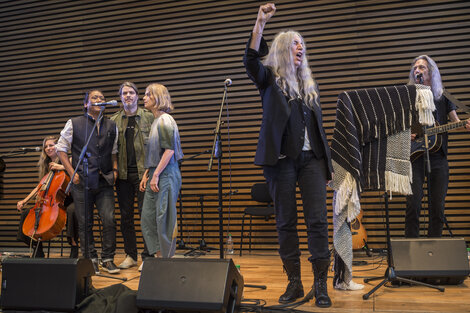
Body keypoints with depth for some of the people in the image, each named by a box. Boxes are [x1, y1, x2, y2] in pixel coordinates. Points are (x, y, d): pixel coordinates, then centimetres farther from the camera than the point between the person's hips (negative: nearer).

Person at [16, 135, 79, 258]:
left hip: (68, 200, -7)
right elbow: (40, 187, 17)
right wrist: (24, 201, 8)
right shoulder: (47, 167, 17)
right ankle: (38, 252, 2)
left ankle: (74, 247, -31)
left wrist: (63, 167, -23)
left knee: (71, 210, -40)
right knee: (26, 213, -3)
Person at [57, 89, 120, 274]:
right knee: (85, 223, 4)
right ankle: (90, 259, 18)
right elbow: (61, 149, 7)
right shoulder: (74, 124, 3)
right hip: (82, 182, -1)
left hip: (104, 182, 2)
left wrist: (115, 170, 4)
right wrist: (72, 172, -2)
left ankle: (108, 259, 9)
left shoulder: (111, 126, 11)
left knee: (109, 220, -6)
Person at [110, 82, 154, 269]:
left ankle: (147, 256, 4)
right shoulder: (114, 120, 12)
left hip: (143, 172, -3)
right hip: (123, 174, 3)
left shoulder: (148, 117, 5)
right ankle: (130, 256, 18)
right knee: (126, 215, 7)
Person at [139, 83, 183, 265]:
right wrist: (147, 174, 15)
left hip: (166, 174, -9)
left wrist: (156, 175, -18)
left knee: (164, 218, -2)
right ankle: (158, 256, 19)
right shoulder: (156, 121, 18)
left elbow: (169, 150, -18)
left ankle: (167, 258, 9)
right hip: (156, 175, 9)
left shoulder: (165, 120, -10)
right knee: (147, 218, 10)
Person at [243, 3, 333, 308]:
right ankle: (294, 283, 14)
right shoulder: (270, 80, 8)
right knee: (286, 221, 2)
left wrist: (327, 163, 14)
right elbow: (251, 60, -14)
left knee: (318, 219, -5)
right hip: (281, 159, -3)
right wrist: (260, 23, -23)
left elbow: (319, 127, 18)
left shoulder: (310, 85, 19)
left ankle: (321, 285, 3)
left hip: (311, 159, 3)